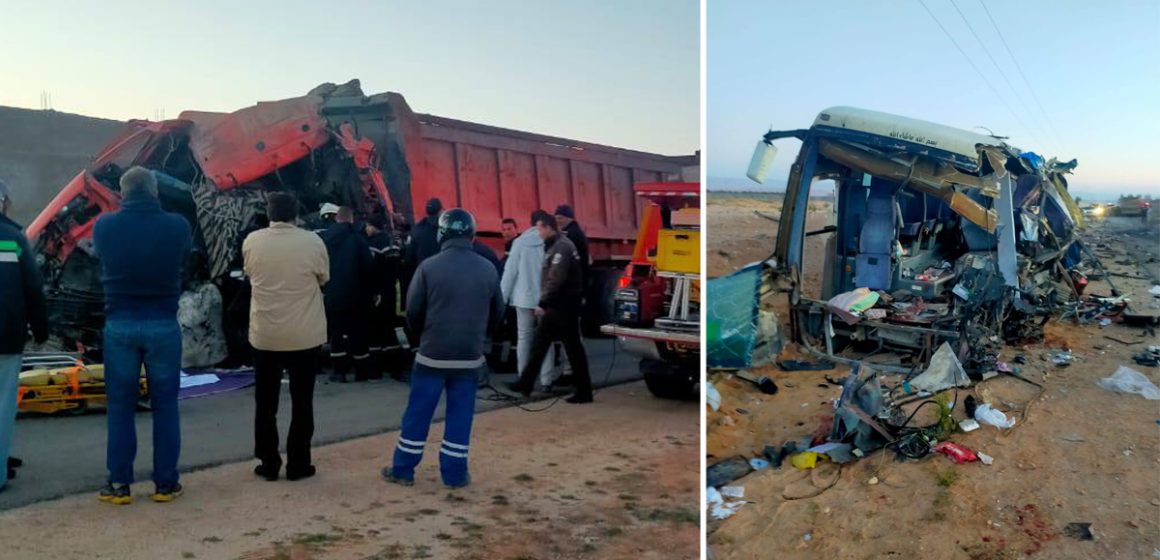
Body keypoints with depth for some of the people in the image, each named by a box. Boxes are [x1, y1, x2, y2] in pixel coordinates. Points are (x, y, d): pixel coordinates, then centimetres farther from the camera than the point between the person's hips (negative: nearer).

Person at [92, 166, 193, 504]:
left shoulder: (105, 226, -5)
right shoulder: (178, 226, -8)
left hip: (119, 325, 1)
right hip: (163, 326, 0)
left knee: (120, 407, 9)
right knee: (165, 406, 8)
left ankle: (119, 484, 13)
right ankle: (166, 483, 12)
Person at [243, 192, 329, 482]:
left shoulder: (252, 241, -4)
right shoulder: (313, 241, -10)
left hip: (264, 335, 1)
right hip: (305, 335, -1)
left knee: (265, 404, 12)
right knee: (301, 403, 9)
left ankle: (268, 464, 17)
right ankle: (298, 464, 13)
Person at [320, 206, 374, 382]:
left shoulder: (325, 236, 0)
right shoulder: (357, 236, -8)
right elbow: (367, 264, -10)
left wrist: (325, 288, 14)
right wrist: (368, 289, 1)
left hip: (332, 293, 2)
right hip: (355, 293, -2)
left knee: (336, 331, 10)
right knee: (357, 332, 7)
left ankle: (339, 370, 9)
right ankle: (362, 371, 11)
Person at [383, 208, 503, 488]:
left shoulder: (429, 267, -9)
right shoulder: (488, 269, -1)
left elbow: (413, 311, -4)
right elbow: (497, 312, 8)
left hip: (433, 353, -2)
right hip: (470, 355, 2)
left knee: (418, 413, 8)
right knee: (460, 415, 9)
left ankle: (403, 469, 17)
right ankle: (455, 473, 12)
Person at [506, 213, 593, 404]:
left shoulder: (562, 247, -16)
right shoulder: (555, 246, 16)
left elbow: (556, 280, -23)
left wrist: (543, 303, -22)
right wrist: (545, 303, 15)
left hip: (563, 305, -10)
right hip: (557, 305, 10)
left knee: (572, 347, -4)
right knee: (538, 343, 11)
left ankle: (584, 391, 3)